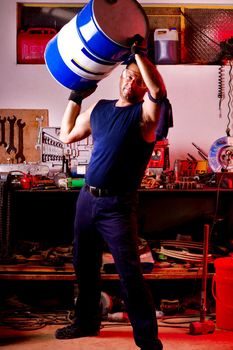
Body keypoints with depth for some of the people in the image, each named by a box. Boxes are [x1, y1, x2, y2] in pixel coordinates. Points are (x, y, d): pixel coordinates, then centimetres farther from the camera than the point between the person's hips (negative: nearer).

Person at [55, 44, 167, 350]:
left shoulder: (144, 114, -7)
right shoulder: (99, 109, 11)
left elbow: (159, 90, -28)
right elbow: (67, 135, 18)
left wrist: (137, 52, -20)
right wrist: (76, 97, 17)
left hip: (118, 206, -6)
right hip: (87, 198, 7)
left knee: (130, 274, -8)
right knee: (84, 265, 19)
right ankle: (87, 322, 39)